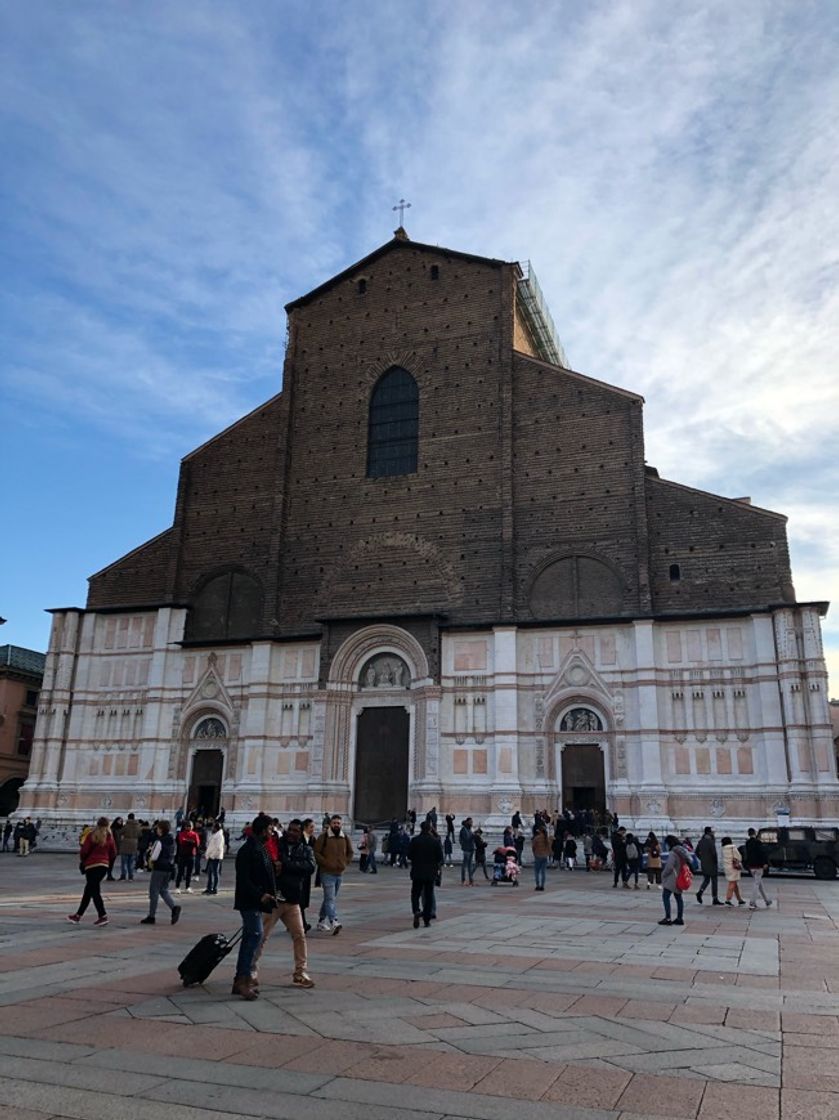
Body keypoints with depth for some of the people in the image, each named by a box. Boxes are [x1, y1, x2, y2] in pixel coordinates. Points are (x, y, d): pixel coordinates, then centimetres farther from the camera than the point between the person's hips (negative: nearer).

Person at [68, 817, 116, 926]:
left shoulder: (91, 835, -8)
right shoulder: (109, 837, 4)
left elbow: (84, 851, -8)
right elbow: (113, 853, 5)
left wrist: (82, 861, 10)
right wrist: (109, 863, 18)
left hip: (91, 865, -5)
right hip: (104, 865, 5)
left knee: (94, 892, -3)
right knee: (88, 891, 16)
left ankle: (102, 916, -12)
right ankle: (78, 915, 26)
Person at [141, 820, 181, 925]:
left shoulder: (159, 841, -17)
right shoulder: (172, 840, 8)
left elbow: (154, 857, -17)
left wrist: (150, 862, 5)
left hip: (159, 868, -8)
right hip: (169, 868, 8)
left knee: (154, 892, 4)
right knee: (164, 890, 16)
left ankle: (151, 916, 10)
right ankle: (174, 908, -3)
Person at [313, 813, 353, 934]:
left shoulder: (345, 838, 8)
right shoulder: (323, 837, -6)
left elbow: (350, 852, 20)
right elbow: (316, 852, -8)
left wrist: (346, 863, 7)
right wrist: (326, 863, -13)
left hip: (340, 873, 6)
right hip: (327, 873, -6)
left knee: (329, 898, 14)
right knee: (330, 899, -14)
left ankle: (321, 921, 25)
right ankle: (333, 923, -21)